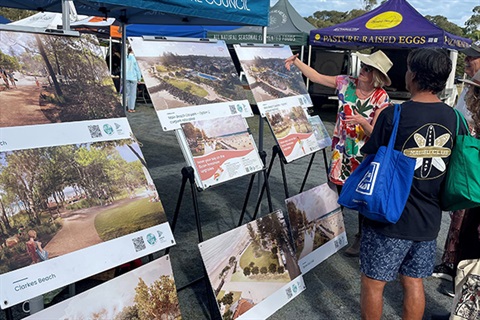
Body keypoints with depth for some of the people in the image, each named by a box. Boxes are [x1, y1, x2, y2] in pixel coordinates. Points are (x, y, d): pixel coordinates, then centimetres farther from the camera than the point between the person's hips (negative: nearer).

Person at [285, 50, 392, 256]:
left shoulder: (381, 98, -12)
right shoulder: (346, 83, -3)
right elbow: (316, 77, 4)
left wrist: (362, 122, -32)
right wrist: (296, 62, -5)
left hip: (363, 154, -3)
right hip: (340, 149, 3)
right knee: (338, 192, 13)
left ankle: (362, 237, 25)